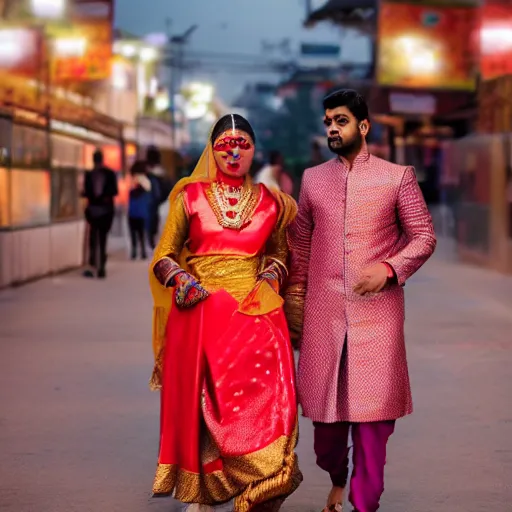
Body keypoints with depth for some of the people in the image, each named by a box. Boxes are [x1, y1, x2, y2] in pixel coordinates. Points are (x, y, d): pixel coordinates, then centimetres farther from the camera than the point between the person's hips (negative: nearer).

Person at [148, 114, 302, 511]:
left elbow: (279, 252, 25)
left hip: (255, 313, 1)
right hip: (198, 314, 0)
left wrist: (271, 275, 5)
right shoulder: (190, 196, 7)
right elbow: (164, 256, 9)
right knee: (198, 404, 1)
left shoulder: (271, 203, 11)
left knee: (262, 399, -12)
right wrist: (180, 279, -10)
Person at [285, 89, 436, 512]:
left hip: (377, 311, -2)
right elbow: (299, 244, 15)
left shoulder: (397, 176, 2)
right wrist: (294, 299, 10)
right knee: (325, 405, 8)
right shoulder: (312, 179, 11)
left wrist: (389, 269, -13)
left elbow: (424, 236, 2)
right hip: (323, 313, 3)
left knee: (372, 409, -3)